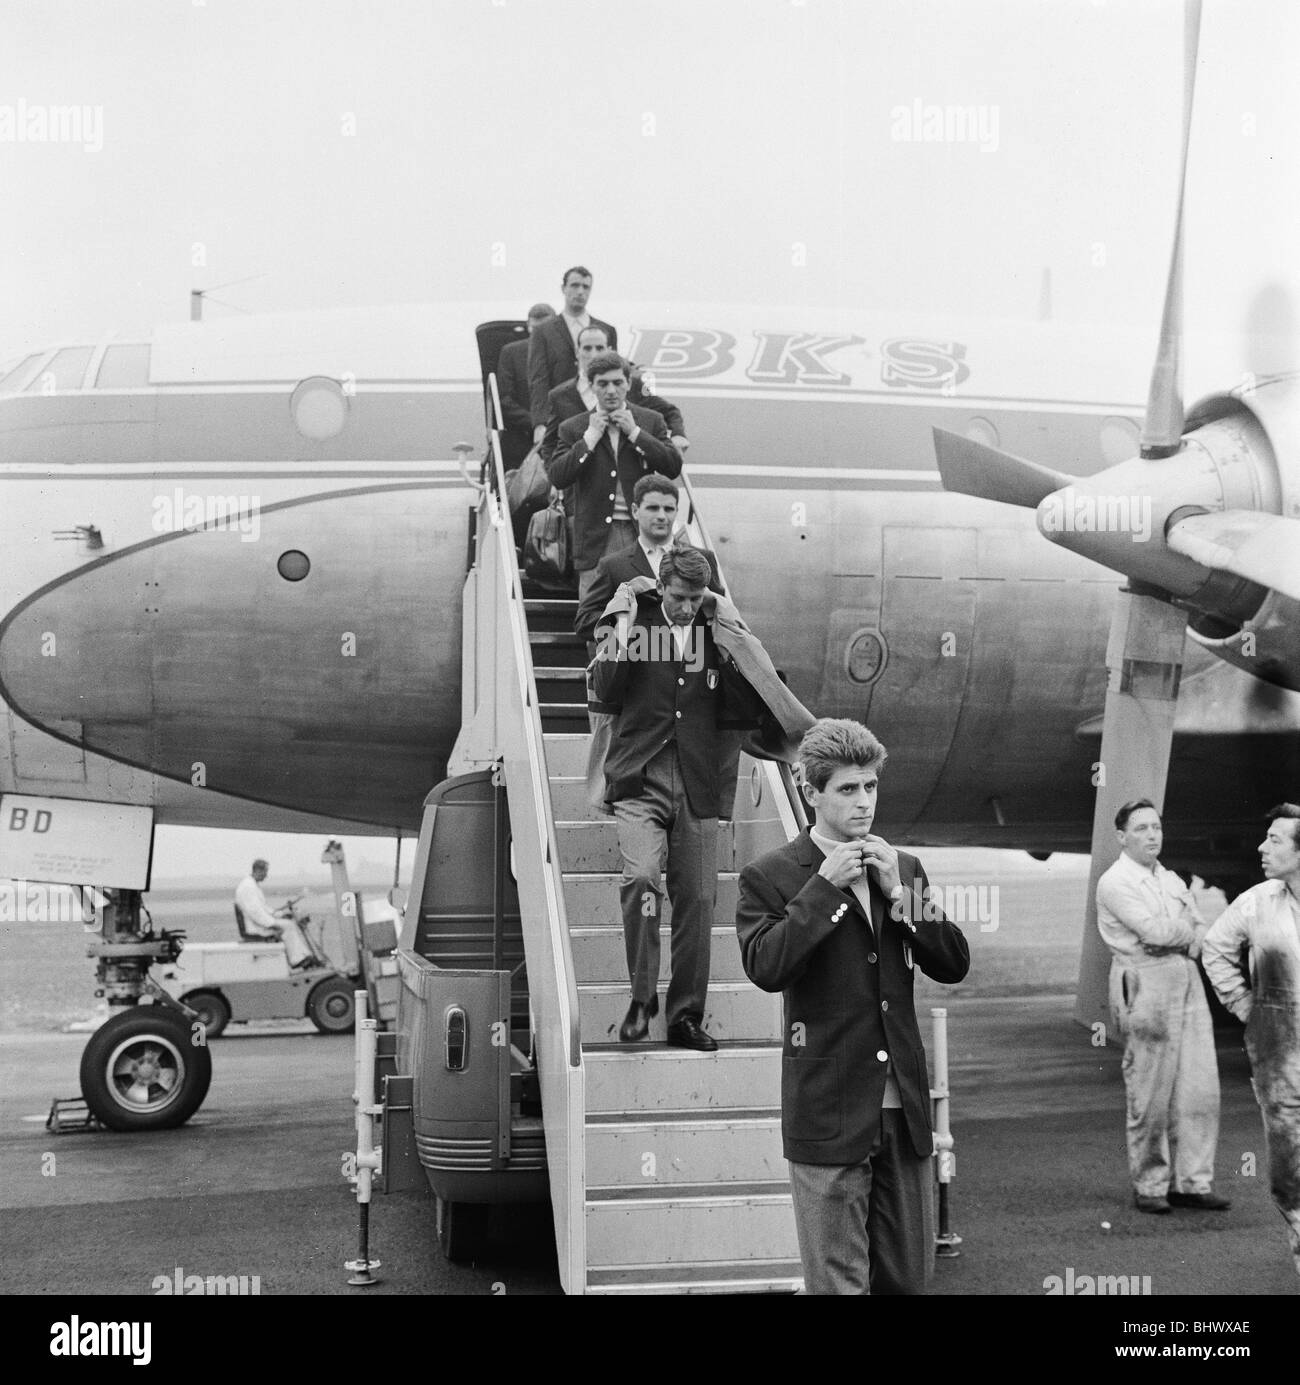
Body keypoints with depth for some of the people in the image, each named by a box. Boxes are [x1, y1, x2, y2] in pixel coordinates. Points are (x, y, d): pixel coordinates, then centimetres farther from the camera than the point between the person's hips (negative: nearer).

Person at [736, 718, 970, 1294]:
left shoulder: (903, 868, 12)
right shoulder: (770, 875, -4)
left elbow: (954, 964, 5)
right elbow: (765, 966, -18)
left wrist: (897, 892, -6)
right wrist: (825, 886, -16)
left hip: (903, 1112, 5)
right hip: (828, 1113, -5)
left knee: (908, 1278, 12)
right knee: (838, 1282, 1)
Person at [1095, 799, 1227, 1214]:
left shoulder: (1172, 880, 20)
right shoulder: (1115, 883, -4)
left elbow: (1200, 934, 14)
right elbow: (1153, 930, -15)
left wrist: (1173, 934, -6)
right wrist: (1188, 931, 3)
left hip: (1187, 979, 7)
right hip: (1145, 986, -7)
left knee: (1200, 1089, 2)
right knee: (1150, 1095, -3)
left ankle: (1193, 1181, 10)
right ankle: (1149, 1186, 7)